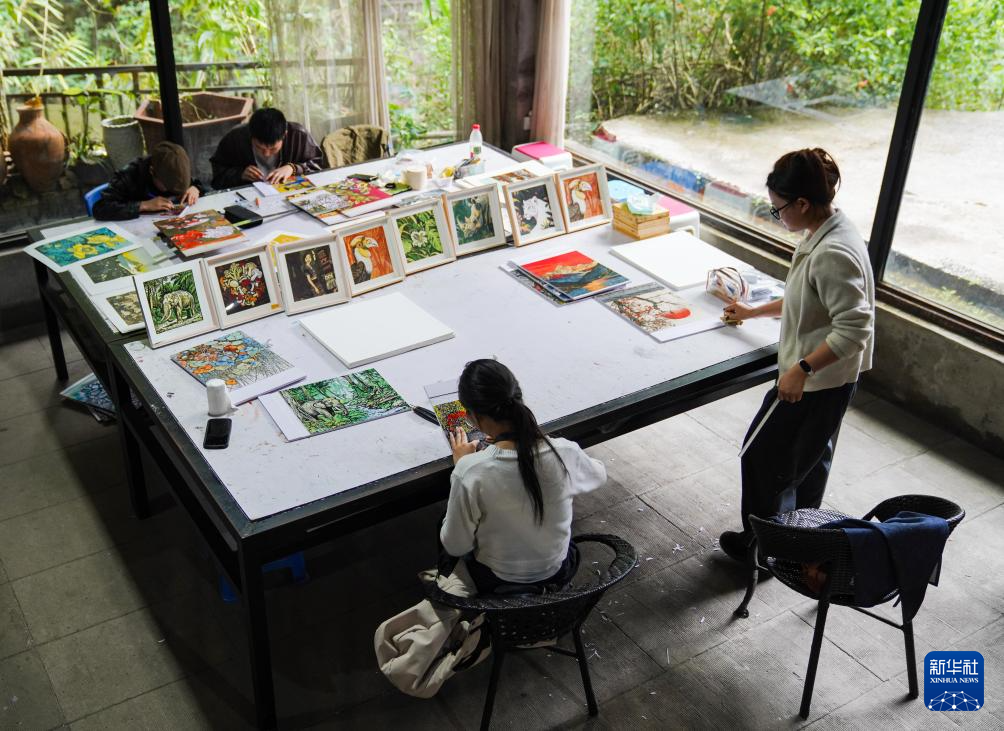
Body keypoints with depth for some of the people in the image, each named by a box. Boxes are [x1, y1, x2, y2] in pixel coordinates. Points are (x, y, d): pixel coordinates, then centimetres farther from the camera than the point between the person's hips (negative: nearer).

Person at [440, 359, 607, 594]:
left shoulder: (470, 473, -33)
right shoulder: (565, 453, -25)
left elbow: (455, 547, -18)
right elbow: (599, 474, 1)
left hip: (496, 583, -2)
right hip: (559, 573, 2)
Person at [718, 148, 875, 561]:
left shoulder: (833, 255, -29)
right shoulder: (826, 234, 3)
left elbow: (853, 329, -31)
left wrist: (801, 368, -30)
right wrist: (754, 312, 24)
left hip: (816, 381, -10)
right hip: (822, 377, 10)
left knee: (763, 452, 7)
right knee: (809, 458, 24)